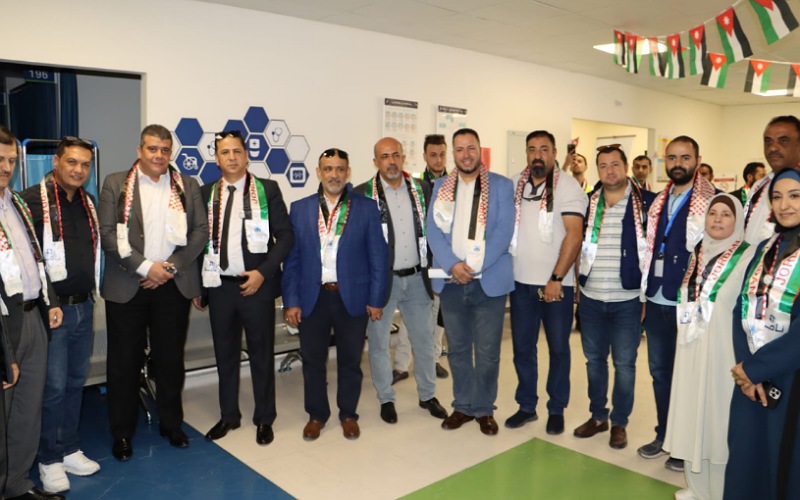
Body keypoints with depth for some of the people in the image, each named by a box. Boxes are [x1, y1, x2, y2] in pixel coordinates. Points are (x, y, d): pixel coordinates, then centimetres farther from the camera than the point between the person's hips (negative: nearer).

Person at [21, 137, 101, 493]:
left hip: (84, 307, 6)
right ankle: (49, 459, 19)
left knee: (76, 382, 15)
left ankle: (70, 450, 29)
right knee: (53, 387, 2)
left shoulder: (88, 203, 10)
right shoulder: (33, 200, -11)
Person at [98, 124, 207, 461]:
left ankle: (171, 424, 25)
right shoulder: (115, 183, 3)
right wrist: (145, 267, -13)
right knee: (124, 361, 6)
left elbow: (201, 231, 2)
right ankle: (122, 433, 20)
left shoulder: (188, 185, 7)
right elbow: (107, 234, -5)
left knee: (171, 358, 9)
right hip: (127, 287, -1)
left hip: (173, 286, 1)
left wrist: (171, 267, -8)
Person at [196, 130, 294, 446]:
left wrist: (263, 272, -13)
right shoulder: (206, 194, 6)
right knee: (225, 354, 13)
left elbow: (285, 235, -5)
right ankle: (229, 416, 30)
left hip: (256, 285, -3)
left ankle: (264, 419, 22)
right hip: (219, 286, 3)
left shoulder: (268, 190, -2)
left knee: (261, 354, 7)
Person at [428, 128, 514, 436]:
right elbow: (434, 230, 1)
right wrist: (453, 265, -15)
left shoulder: (501, 185, 2)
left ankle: (484, 409, 22)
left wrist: (473, 267, -16)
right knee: (457, 348, 12)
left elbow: (503, 231, -7)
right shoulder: (441, 187, 10)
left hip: (489, 281, -2)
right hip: (451, 281, 3)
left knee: (487, 351, 5)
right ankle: (462, 406, 27)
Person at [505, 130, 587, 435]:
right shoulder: (513, 186, 6)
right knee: (522, 347, 11)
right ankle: (527, 406, 27)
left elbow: (574, 236, -13)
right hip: (521, 282, 4)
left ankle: (557, 410, 25)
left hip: (557, 284, -3)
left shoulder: (568, 187, -7)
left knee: (558, 348, 9)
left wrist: (556, 280, -16)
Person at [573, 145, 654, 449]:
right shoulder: (587, 203, 5)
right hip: (591, 299, 3)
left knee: (624, 363, 7)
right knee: (594, 359, 14)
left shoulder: (646, 202, -5)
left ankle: (620, 422, 23)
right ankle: (598, 416, 29)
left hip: (628, 300, -3)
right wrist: (577, 283, 9)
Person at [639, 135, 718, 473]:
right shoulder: (658, 202, 11)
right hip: (656, 302, 6)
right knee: (659, 371, 14)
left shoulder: (713, 202, -7)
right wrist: (644, 296, 12)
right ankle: (663, 435, 30)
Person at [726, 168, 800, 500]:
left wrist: (755, 368, -14)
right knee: (745, 463, 12)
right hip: (750, 376, 5)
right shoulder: (766, 248, 10)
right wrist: (745, 365, -7)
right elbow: (742, 310, 7)